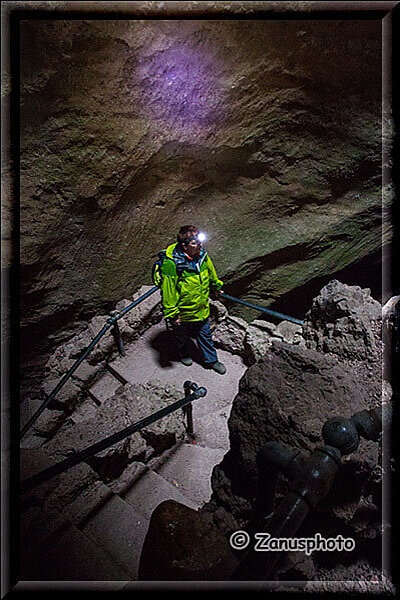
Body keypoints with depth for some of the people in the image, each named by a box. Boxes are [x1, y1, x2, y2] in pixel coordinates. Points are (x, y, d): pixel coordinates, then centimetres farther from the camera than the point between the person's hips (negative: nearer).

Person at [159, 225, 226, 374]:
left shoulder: (202, 255, -12)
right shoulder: (171, 264, -31)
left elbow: (211, 272, 10)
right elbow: (168, 292, -23)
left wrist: (216, 286, 25)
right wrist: (171, 314, -17)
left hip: (202, 309, 5)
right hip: (182, 312, -4)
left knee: (205, 335, 22)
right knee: (182, 336, 23)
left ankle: (211, 360, 43)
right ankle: (184, 354, 54)